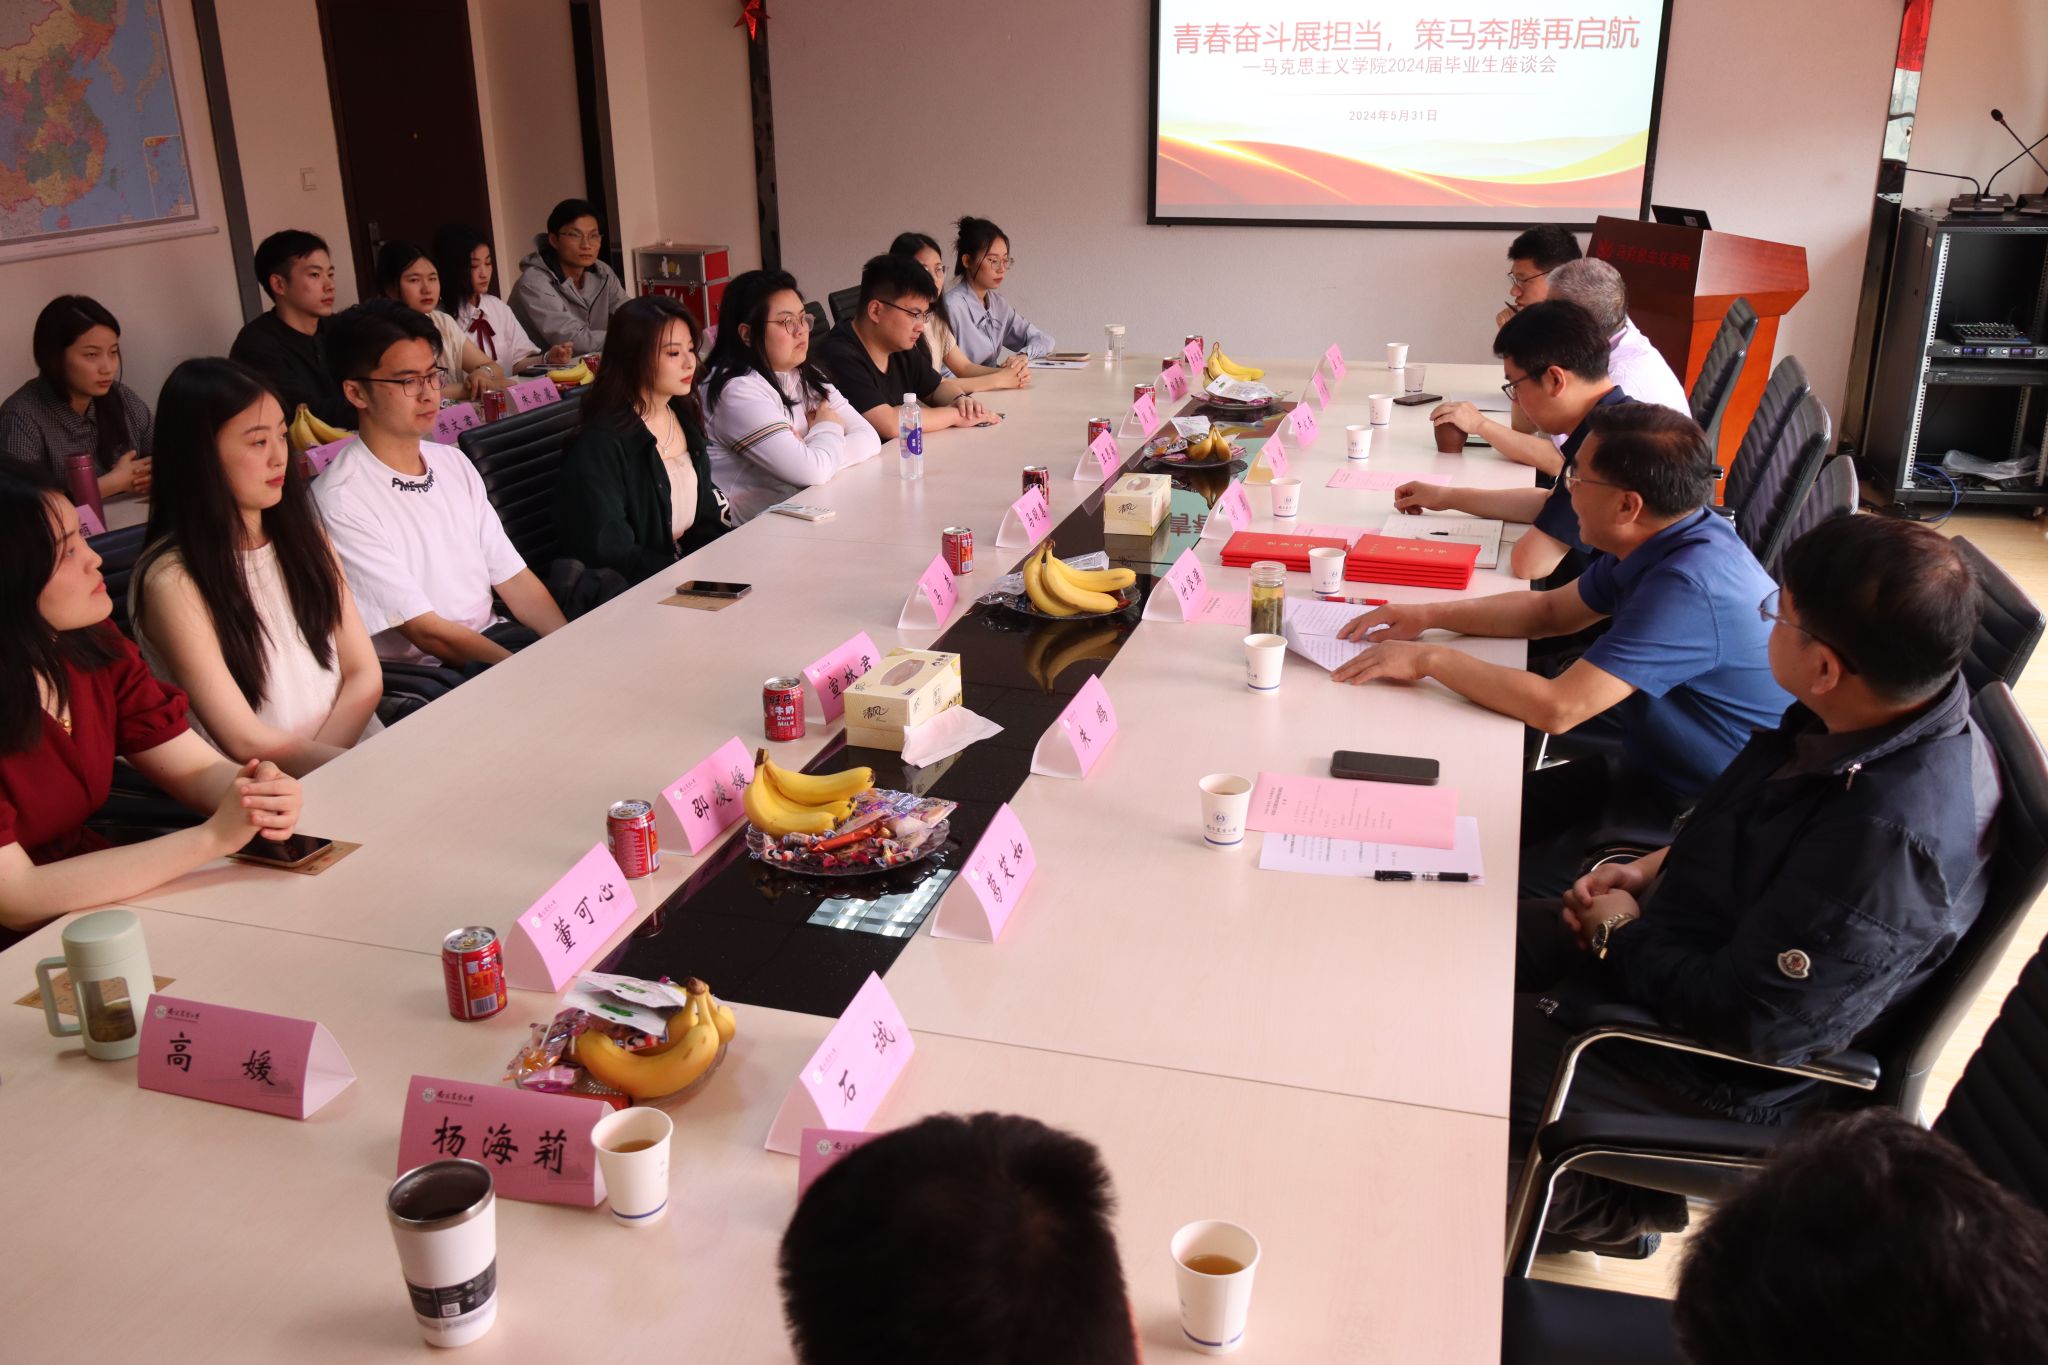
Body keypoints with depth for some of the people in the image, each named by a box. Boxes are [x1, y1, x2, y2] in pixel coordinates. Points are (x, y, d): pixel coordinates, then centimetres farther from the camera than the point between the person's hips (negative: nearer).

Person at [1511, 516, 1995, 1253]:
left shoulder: (1893, 838, -37)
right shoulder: (1881, 714, -10)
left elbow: (1745, 1021, -31)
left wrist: (1622, 932, -15)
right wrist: (1653, 869, 0)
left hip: (1728, 1073, -9)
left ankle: (1609, 1206, 19)